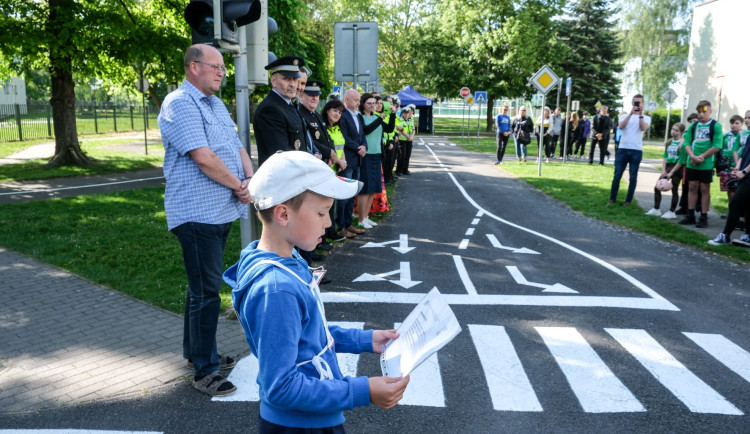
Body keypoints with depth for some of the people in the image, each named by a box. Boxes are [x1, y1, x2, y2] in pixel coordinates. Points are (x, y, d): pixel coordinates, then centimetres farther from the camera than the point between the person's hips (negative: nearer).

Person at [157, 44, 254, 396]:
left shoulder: (216, 105, 18)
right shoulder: (180, 104, -12)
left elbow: (238, 147, 14)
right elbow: (203, 158, -22)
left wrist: (251, 180, -5)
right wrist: (239, 185, -11)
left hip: (222, 211, 9)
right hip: (197, 213, -9)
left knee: (203, 287, 19)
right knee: (206, 292, -4)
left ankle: (196, 352, 33)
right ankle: (204, 370, 7)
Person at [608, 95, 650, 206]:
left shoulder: (646, 118, 9)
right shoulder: (625, 116, 11)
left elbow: (643, 128, -12)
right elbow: (621, 126, -10)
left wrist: (640, 114, -13)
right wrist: (631, 113, -15)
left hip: (636, 151, 0)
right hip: (623, 149, 1)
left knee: (633, 177, 3)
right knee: (617, 175, 0)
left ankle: (628, 200, 11)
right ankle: (612, 198, 9)